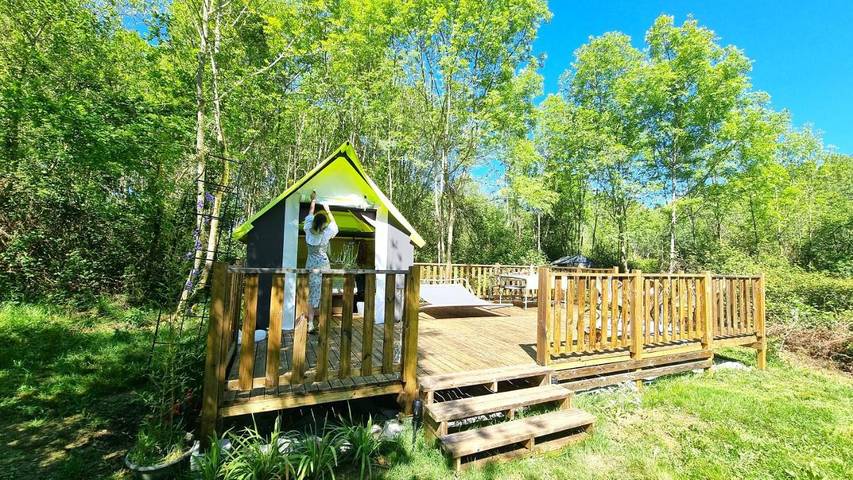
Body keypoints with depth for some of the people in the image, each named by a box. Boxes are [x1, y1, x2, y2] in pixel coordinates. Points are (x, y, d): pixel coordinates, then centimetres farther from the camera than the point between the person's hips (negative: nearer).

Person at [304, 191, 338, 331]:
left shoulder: (309, 231, -4)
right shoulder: (326, 233, -11)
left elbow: (309, 216, 13)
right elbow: (333, 223, 10)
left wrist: (313, 201, 25)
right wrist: (327, 209, 21)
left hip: (311, 264, 3)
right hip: (323, 264, -3)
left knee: (311, 293, 6)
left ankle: (311, 323, 6)